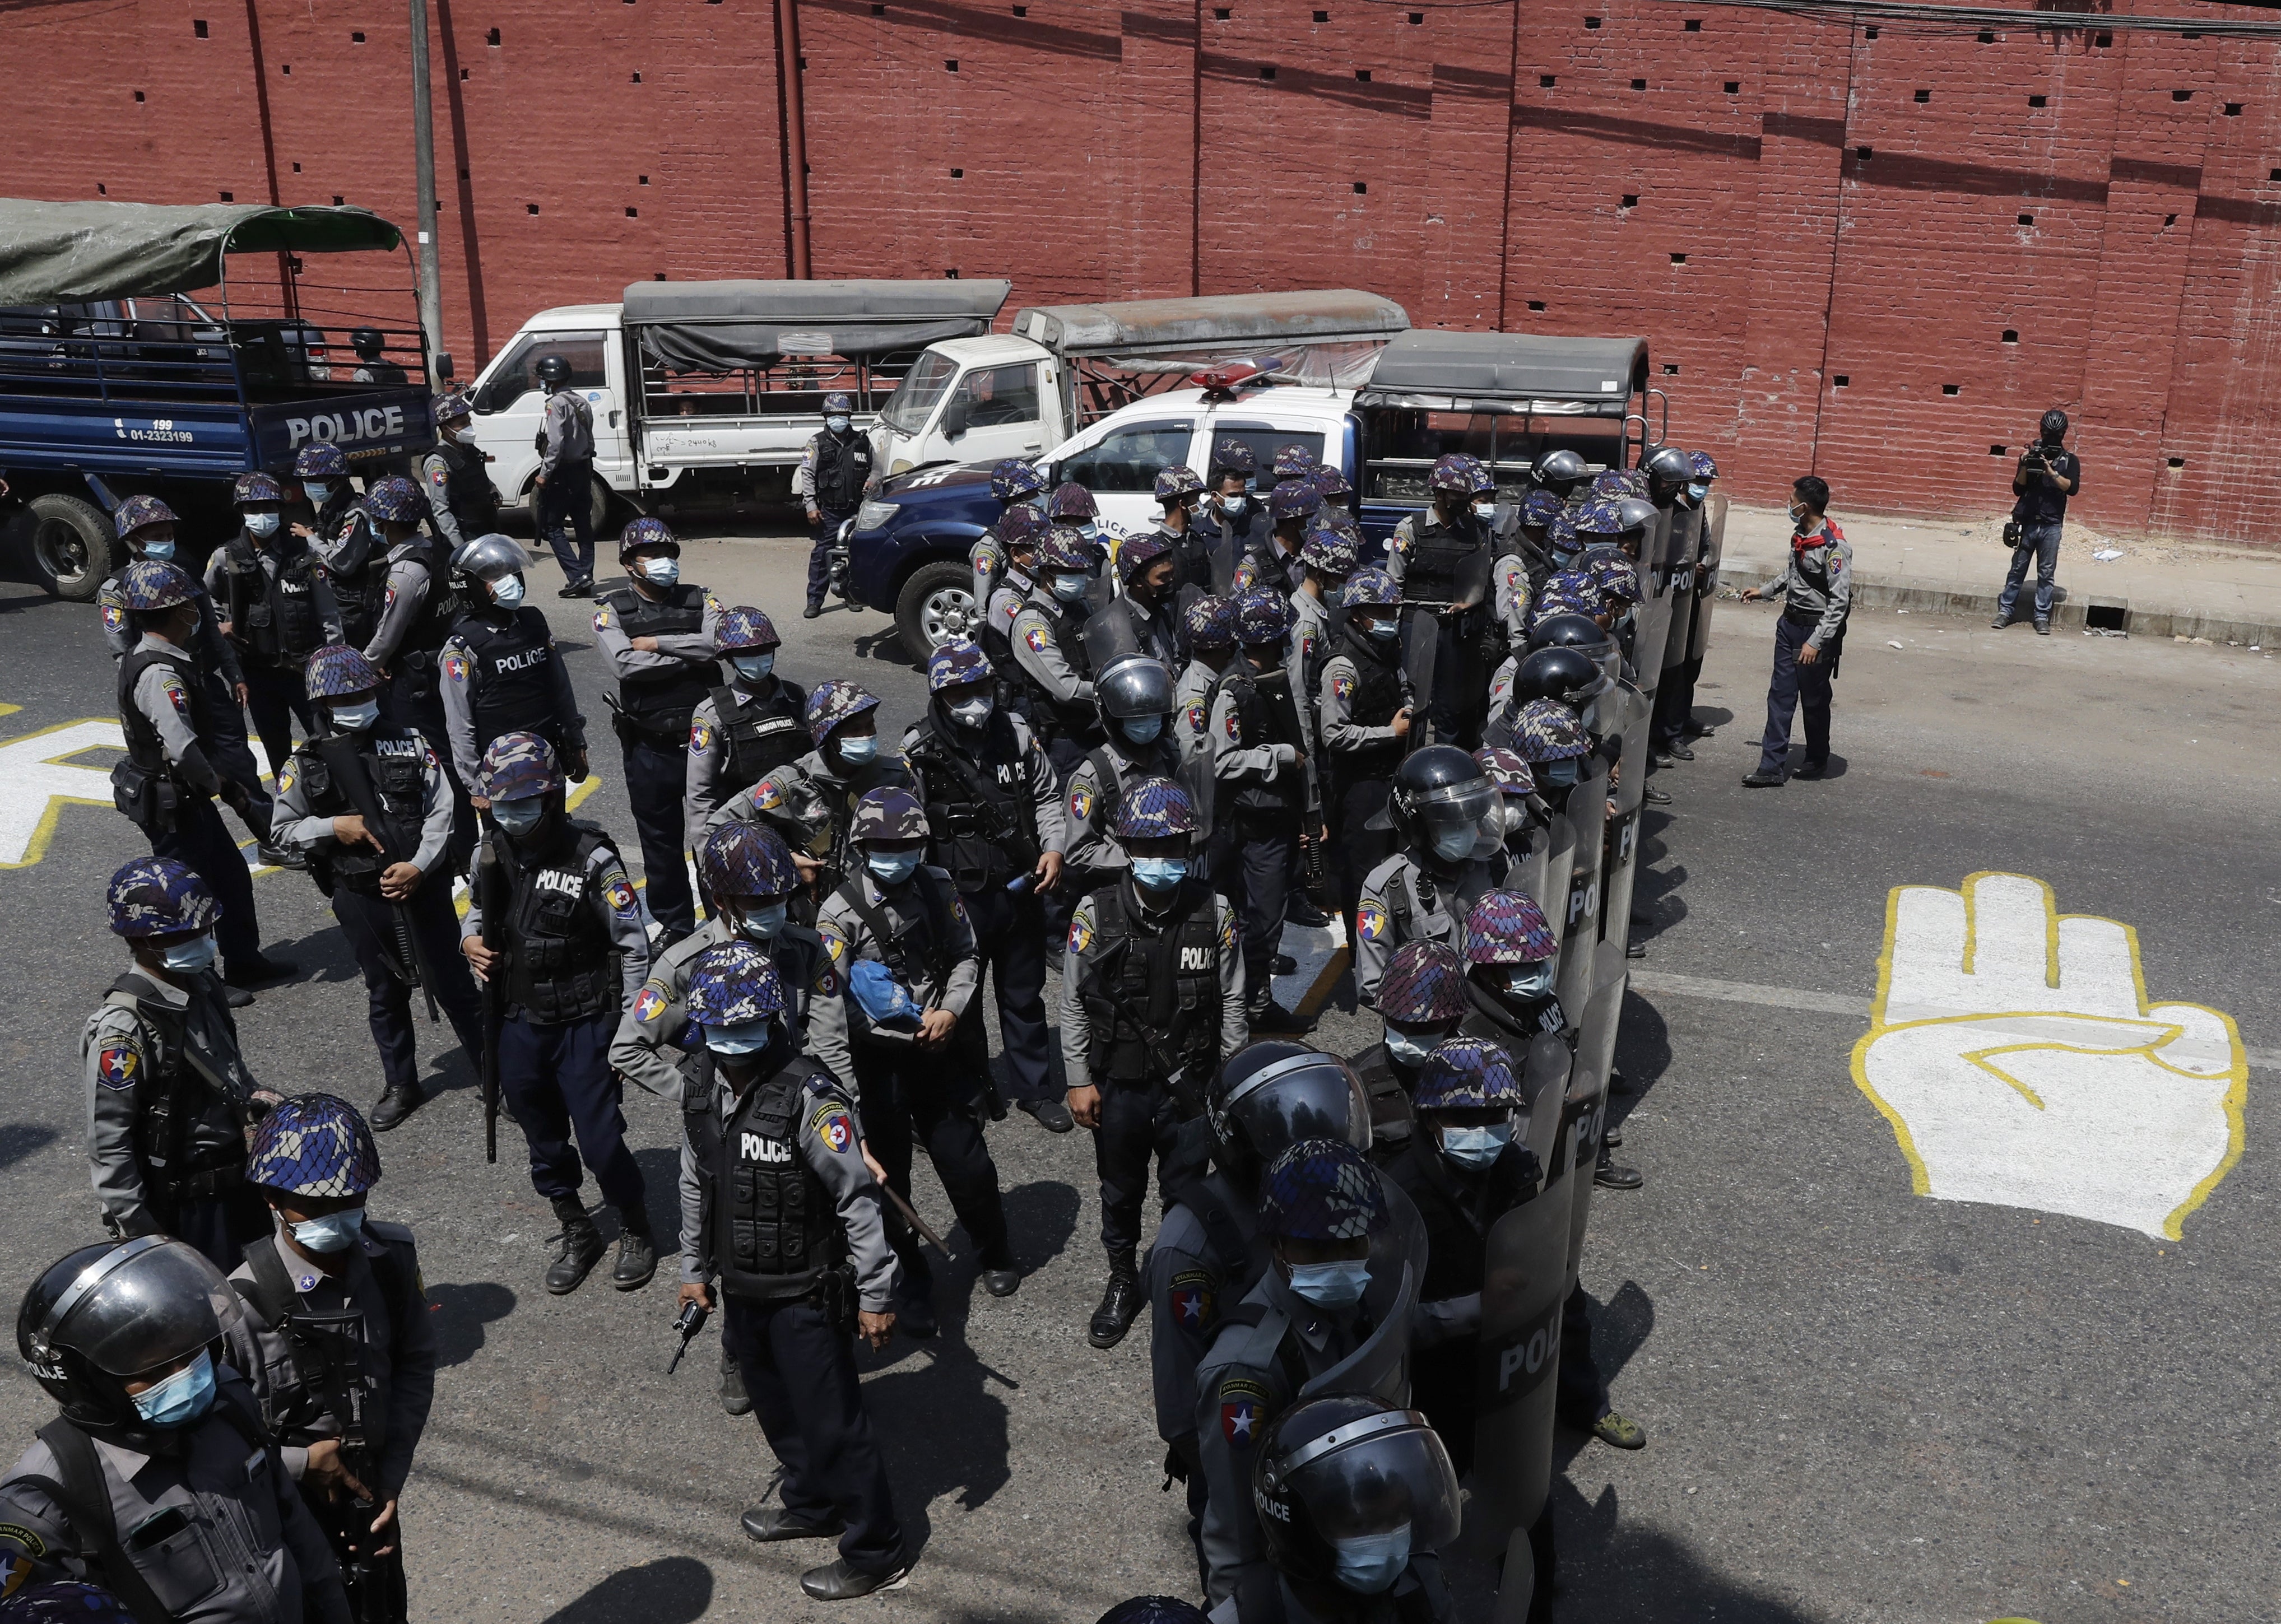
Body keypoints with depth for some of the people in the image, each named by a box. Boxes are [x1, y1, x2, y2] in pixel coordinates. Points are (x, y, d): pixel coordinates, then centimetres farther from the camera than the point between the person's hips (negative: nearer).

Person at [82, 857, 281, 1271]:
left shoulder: (201, 986, 0)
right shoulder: (122, 1028, -25)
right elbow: (108, 1144, -21)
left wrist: (255, 1096, 1)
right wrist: (137, 1229, -18)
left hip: (242, 1176, 8)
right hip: (187, 1202, -8)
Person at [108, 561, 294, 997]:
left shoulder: (149, 659, 6)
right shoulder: (158, 675, -26)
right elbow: (183, 750, -33)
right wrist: (231, 793, -26)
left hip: (184, 793, 10)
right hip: (168, 802, -10)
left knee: (230, 873, 19)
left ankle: (243, 960, 33)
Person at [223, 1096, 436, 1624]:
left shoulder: (392, 1259, -13)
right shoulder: (241, 1304, -27)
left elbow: (416, 1366, -2)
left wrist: (391, 1478, -7)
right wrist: (299, 1461, -20)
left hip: (372, 1495, 4)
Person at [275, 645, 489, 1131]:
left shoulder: (411, 745, -1)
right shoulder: (306, 766, 0)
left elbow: (441, 810, -5)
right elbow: (284, 828, 6)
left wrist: (419, 866, -16)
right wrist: (333, 826, -12)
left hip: (421, 886, -1)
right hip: (359, 896, 1)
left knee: (452, 984, 6)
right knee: (384, 993, 15)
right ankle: (401, 1085, 31)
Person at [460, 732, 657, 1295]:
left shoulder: (592, 858, -18)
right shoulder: (494, 850, -2)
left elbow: (633, 945, -11)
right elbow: (475, 908, 17)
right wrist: (470, 940, -7)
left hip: (583, 1026, -5)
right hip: (518, 1022, 6)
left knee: (600, 1138, -3)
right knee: (544, 1139, 17)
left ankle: (636, 1231, 24)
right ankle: (577, 1235, 38)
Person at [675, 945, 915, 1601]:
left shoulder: (809, 1096, -26)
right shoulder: (701, 1087, -3)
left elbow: (858, 1199, -21)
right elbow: (695, 1185, 11)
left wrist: (876, 1294, -18)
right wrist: (695, 1268, 17)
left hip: (804, 1294, -7)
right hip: (742, 1288, 7)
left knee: (831, 1420, 3)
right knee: (778, 1410, 24)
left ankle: (876, 1552, 19)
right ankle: (813, 1504, 48)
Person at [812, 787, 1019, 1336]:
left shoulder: (938, 887, -4)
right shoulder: (841, 911, -16)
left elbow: (966, 956, 10)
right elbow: (825, 1008, -19)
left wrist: (951, 1010, -9)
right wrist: (845, 1095, -23)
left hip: (939, 1053, 2)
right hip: (876, 1064, -2)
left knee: (969, 1167, 8)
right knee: (887, 1180, 10)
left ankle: (996, 1256, 37)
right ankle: (912, 1284, 33)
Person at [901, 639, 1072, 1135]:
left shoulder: (1016, 735, -1)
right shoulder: (918, 751, -11)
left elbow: (1048, 796, 10)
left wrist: (1053, 848, -6)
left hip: (1022, 889, 3)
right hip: (958, 898, -3)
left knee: (1024, 995, 17)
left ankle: (1036, 1089, 32)